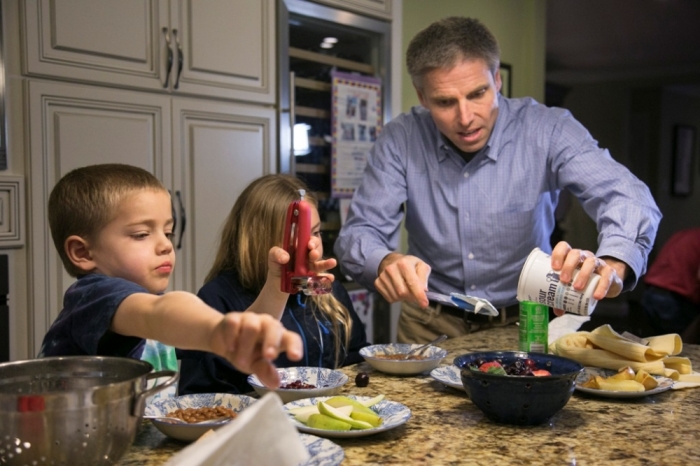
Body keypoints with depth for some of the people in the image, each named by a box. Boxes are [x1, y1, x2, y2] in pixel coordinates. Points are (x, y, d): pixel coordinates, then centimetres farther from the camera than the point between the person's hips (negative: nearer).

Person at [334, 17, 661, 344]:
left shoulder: (548, 130, -8)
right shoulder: (400, 141, -5)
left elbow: (628, 196, -16)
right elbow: (358, 233, -6)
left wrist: (610, 266, -40)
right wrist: (386, 263, -33)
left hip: (523, 322, 0)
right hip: (431, 324, 1)